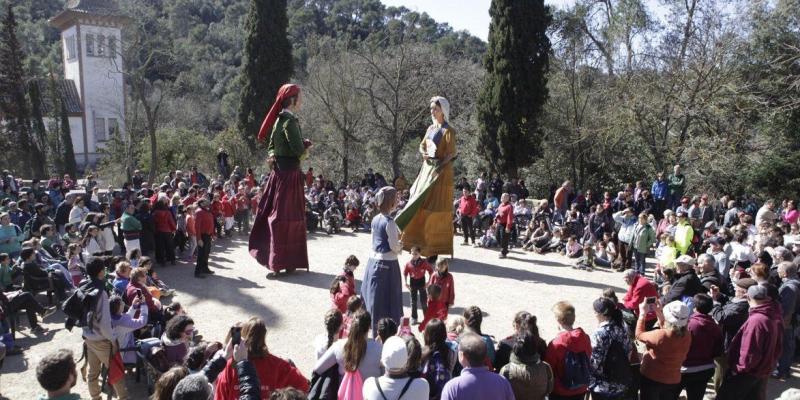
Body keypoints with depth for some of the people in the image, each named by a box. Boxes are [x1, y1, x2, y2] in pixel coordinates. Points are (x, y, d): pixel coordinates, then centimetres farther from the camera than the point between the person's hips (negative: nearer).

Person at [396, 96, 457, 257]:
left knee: (436, 209, -6)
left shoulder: (448, 131, -9)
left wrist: (438, 167, -25)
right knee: (421, 206, 7)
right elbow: (422, 146, 17)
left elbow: (451, 155, -13)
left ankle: (437, 249, 2)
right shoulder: (431, 128, 13)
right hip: (427, 169, 8)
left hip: (441, 173, -7)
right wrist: (424, 154, -6)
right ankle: (423, 244, 16)